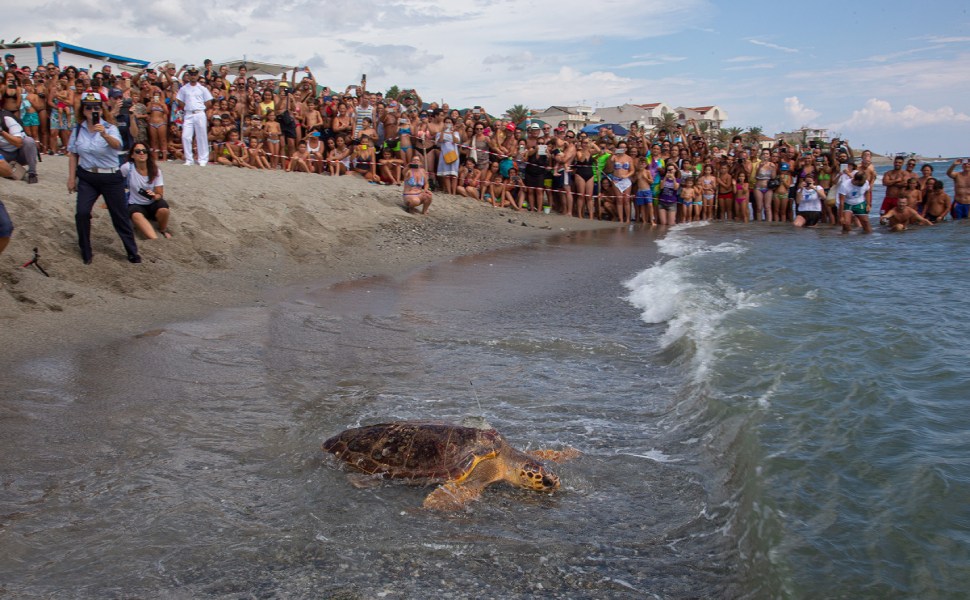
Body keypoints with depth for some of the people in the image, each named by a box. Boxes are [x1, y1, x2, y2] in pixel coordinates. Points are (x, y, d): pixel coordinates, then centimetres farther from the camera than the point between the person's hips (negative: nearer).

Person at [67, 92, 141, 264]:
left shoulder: (109, 128, -10)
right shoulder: (78, 129, 1)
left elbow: (117, 144, -32)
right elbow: (73, 155, 7)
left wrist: (105, 135, -51)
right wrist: (71, 178, 6)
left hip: (111, 177, -2)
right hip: (87, 177, 2)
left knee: (120, 216, 4)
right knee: (82, 213, -12)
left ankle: (132, 253, 18)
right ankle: (86, 252, 5)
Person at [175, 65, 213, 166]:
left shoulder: (202, 89, 5)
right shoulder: (183, 89, 8)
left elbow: (209, 103, 6)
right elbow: (181, 103, 11)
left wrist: (200, 109, 6)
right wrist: (188, 108, 5)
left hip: (200, 114, -1)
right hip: (188, 115, 1)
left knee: (201, 137, 0)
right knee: (186, 137, -6)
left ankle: (203, 160, 6)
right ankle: (188, 159, 3)